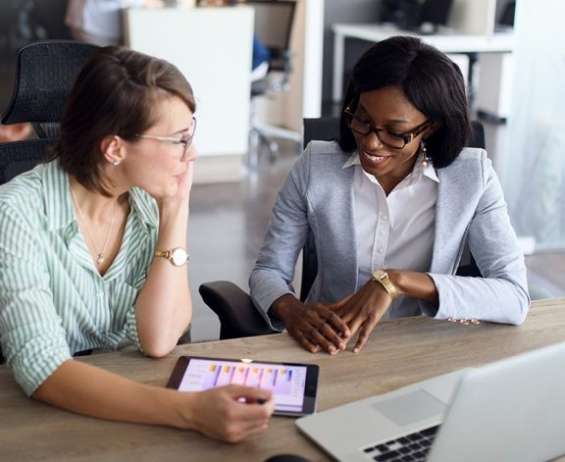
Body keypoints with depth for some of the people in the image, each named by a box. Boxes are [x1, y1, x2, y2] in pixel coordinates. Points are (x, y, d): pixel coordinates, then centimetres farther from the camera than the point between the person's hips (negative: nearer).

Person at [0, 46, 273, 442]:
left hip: (134, 406, 4)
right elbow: (43, 370, -27)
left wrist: (177, 209, -15)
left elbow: (157, 341, -11)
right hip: (56, 415, -3)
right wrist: (190, 410, -37)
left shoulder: (151, 203, -4)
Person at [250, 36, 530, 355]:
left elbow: (516, 299, -15)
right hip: (329, 350, 1)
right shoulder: (315, 166, -5)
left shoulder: (472, 176, -8)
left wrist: (398, 281, -25)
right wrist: (292, 311, -23)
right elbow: (269, 271, 0)